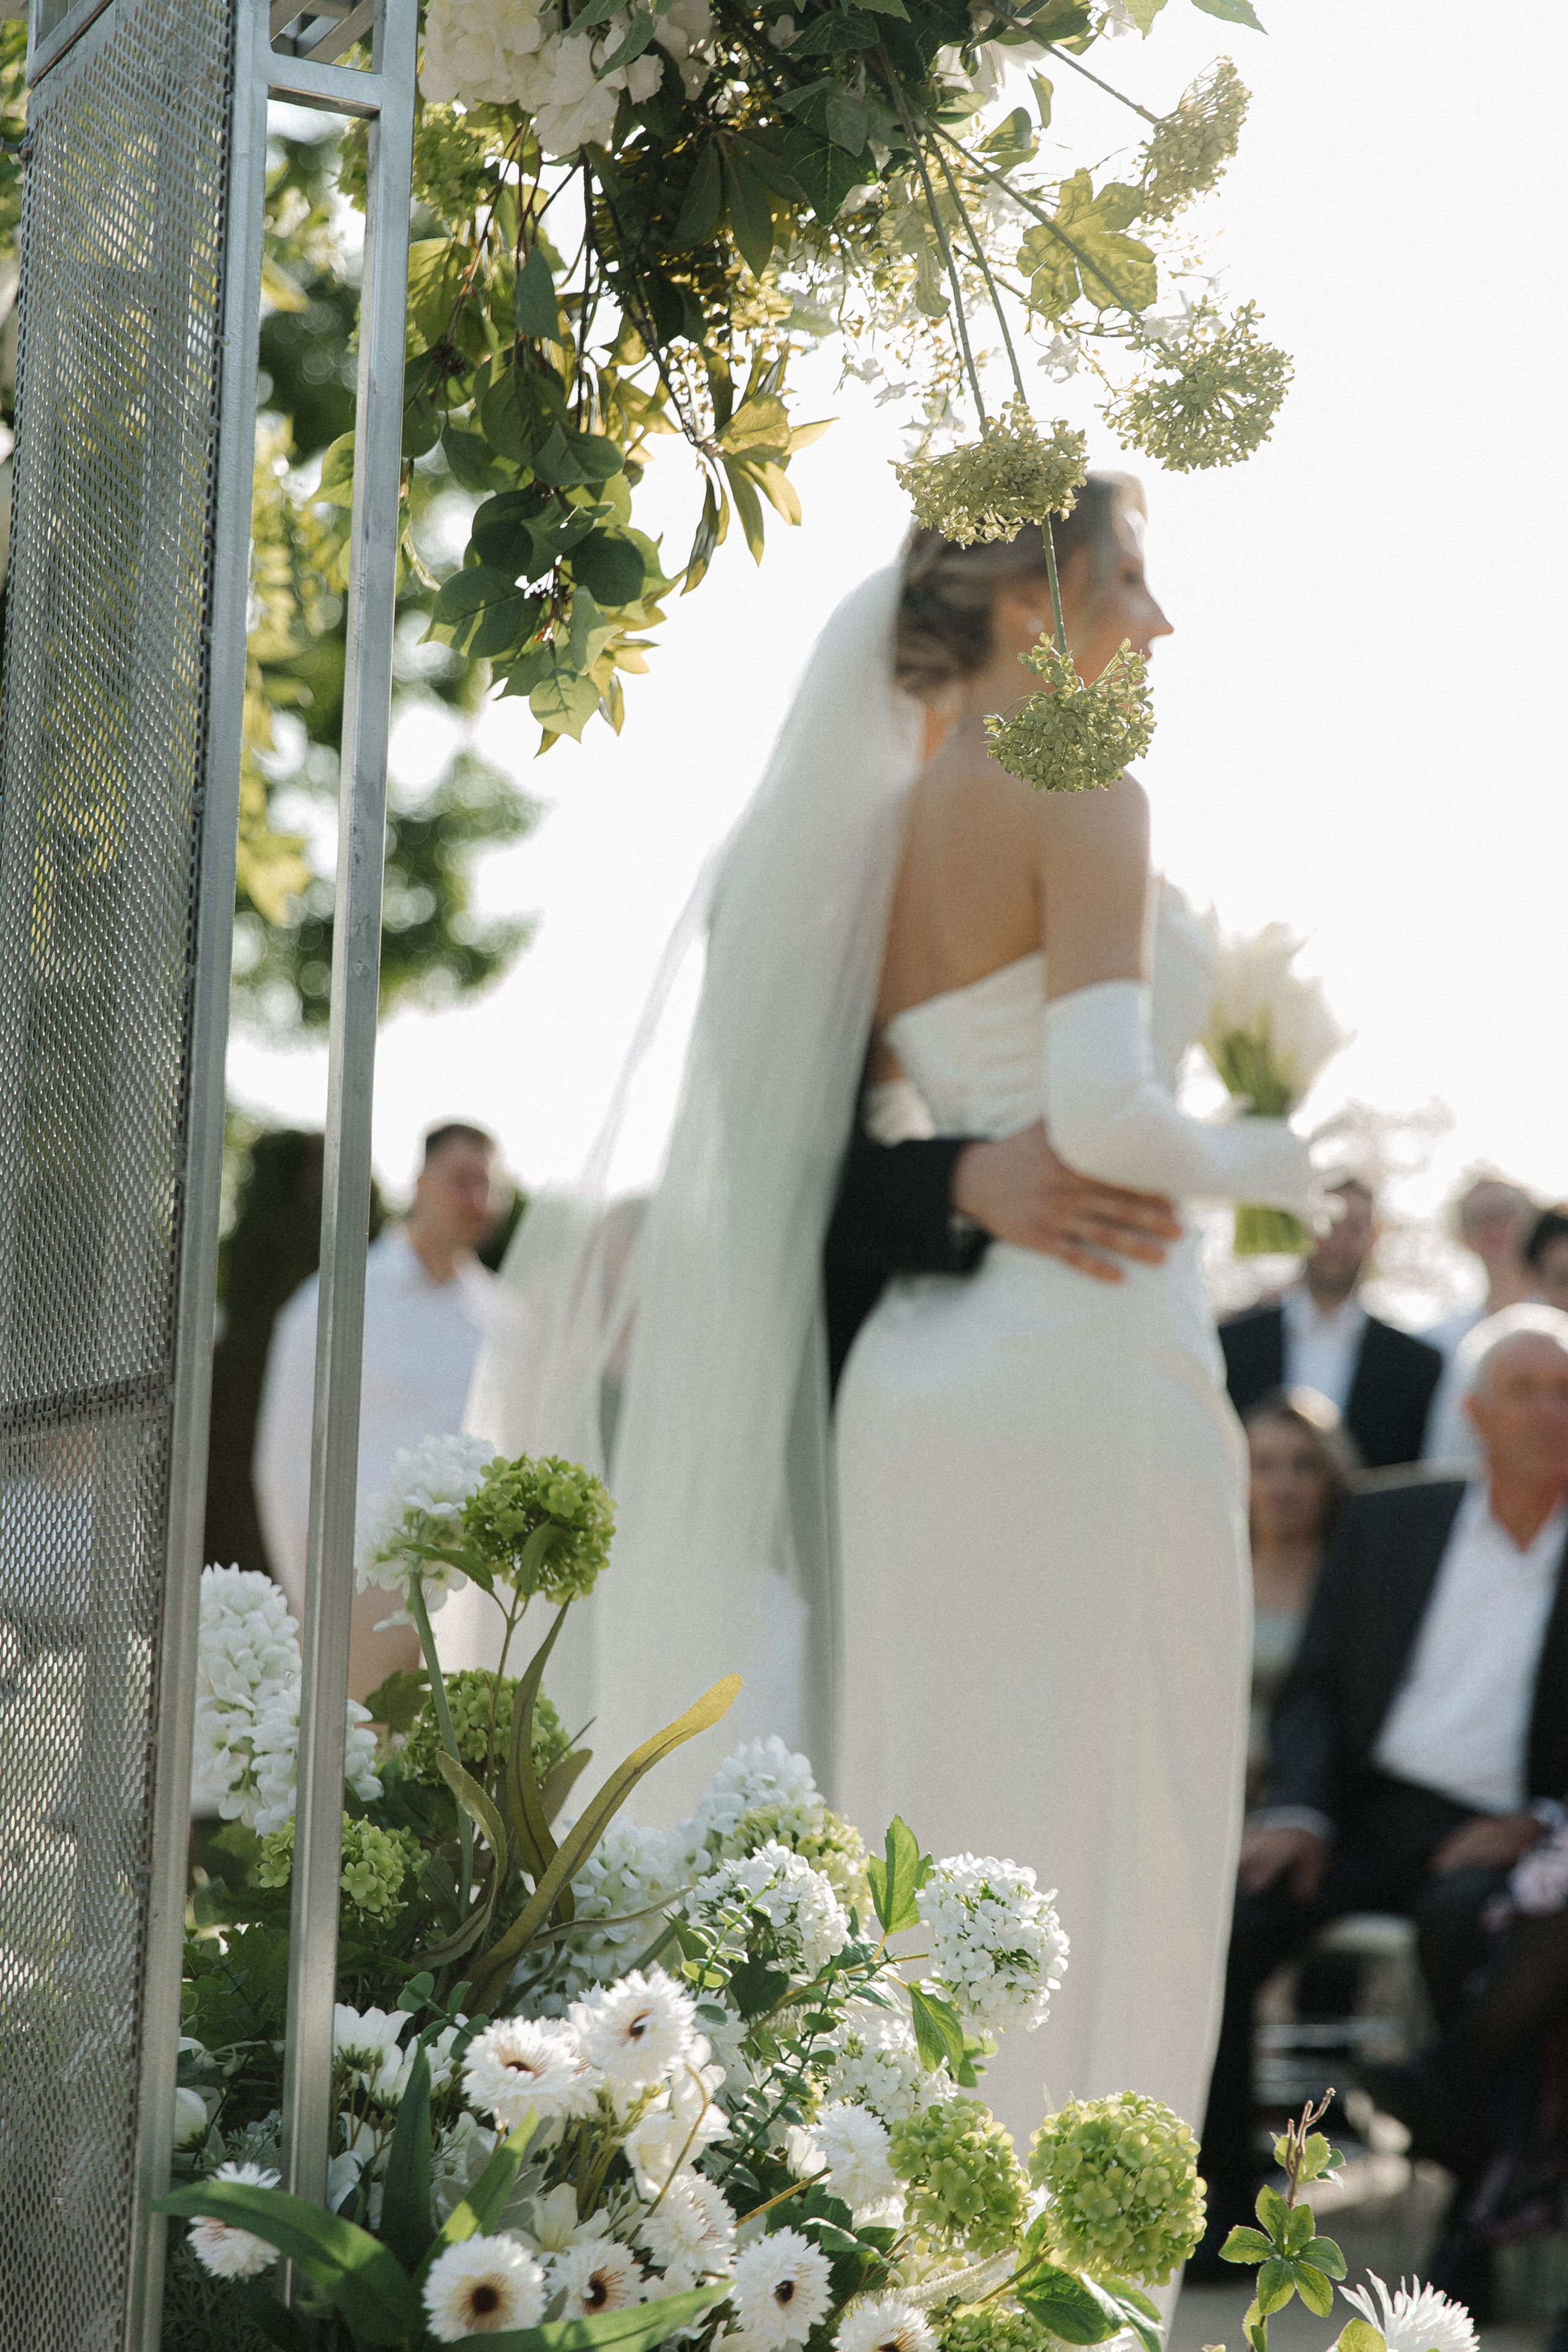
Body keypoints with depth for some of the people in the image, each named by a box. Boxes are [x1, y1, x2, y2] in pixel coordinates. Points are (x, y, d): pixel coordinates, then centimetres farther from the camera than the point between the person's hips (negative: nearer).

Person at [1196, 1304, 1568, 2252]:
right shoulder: (1388, 1521, 14)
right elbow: (1318, 1686, 14)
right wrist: (1299, 1810, -4)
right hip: (1367, 1809, 3)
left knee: (1462, 1918, -37)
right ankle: (1218, 2210, -12)